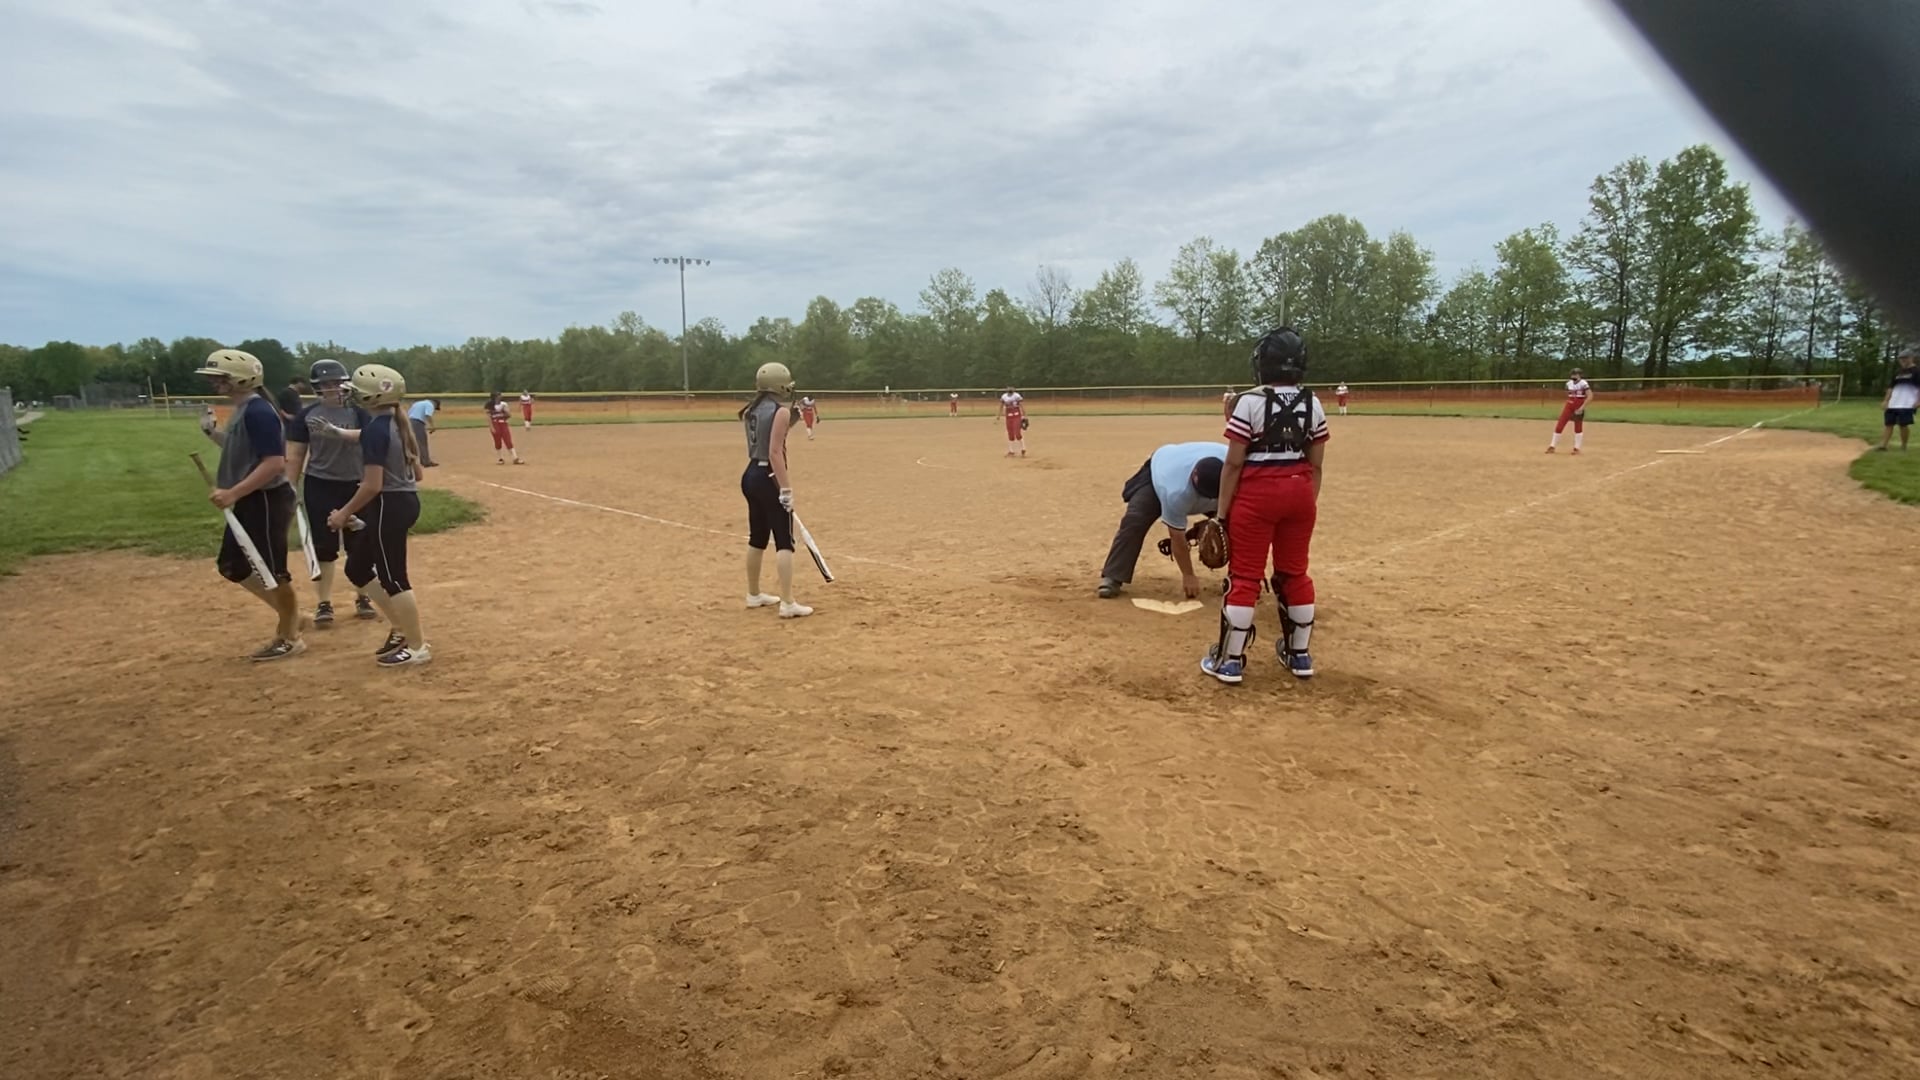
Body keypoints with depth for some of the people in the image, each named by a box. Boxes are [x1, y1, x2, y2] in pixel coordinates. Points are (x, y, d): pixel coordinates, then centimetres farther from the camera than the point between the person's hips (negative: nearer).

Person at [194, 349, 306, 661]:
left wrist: (233, 493, -26)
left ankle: (291, 638, 12)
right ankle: (289, 614, 25)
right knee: (231, 565, 17)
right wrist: (213, 433, 12)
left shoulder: (258, 411, -19)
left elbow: (274, 462, -26)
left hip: (268, 501, -11)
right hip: (248, 502, 11)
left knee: (271, 569, -1)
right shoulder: (242, 411, 13)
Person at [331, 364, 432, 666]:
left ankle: (418, 647, 10)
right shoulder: (400, 424, 9)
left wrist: (345, 513, -11)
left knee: (392, 577, 0)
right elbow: (417, 474, 14)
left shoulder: (375, 429, -18)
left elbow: (373, 485, -21)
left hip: (388, 506, -10)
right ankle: (401, 629, 25)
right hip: (406, 500, 10)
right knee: (357, 568, 20)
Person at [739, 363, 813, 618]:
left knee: (757, 538, 19)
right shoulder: (781, 411, -13)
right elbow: (775, 452, -21)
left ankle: (754, 595, 30)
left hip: (751, 475, 9)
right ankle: (788, 603, -7)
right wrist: (786, 489, -21)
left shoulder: (751, 411, 11)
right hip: (768, 478, -9)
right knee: (784, 542, -5)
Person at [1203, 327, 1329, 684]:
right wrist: (1308, 504, 16)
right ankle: (1300, 655, 25)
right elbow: (1316, 465, 6)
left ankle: (1230, 661, 6)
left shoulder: (1249, 402, -11)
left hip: (1257, 494, -5)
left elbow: (1233, 463, -12)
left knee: (1244, 577, 1)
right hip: (1299, 493, 5)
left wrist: (1222, 512, -7)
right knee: (1294, 574, 16)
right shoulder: (1313, 404, 4)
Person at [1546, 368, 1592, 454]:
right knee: (1559, 425, -1)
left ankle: (1577, 448, 13)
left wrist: (1582, 407, -22)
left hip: (1579, 408, -5)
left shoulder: (1583, 383, -12)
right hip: (1569, 406, 5)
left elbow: (1590, 396, -17)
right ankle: (1552, 446, 5)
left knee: (1578, 427, 4)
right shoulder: (1569, 383, 8)